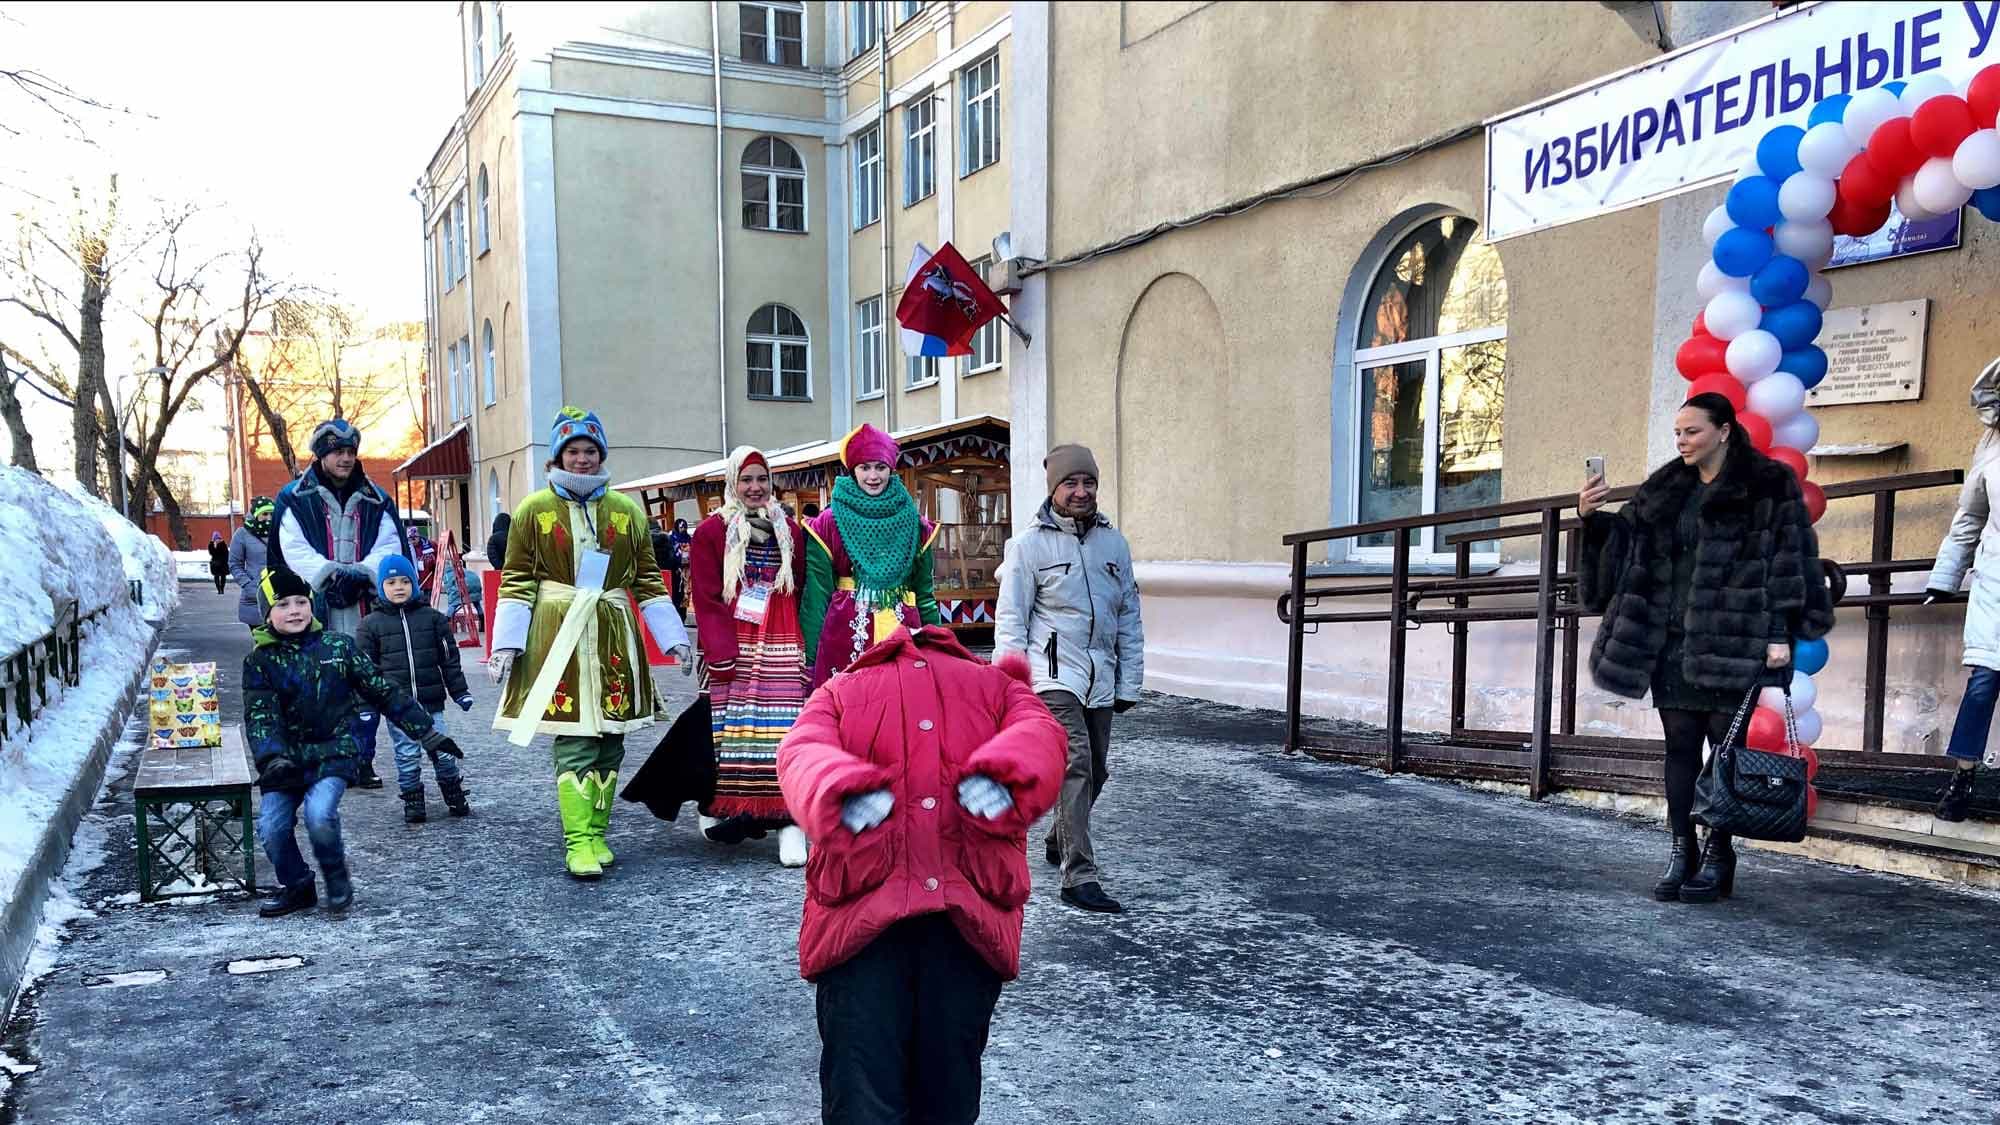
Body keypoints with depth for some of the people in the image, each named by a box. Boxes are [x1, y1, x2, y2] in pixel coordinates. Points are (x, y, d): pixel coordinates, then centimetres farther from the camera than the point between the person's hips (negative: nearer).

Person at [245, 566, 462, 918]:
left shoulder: (338, 646, 3)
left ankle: (336, 875, 4)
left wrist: (427, 733, 5)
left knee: (319, 813, -26)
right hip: (287, 760, 2)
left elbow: (383, 692, 6)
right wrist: (272, 760, -26)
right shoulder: (260, 661, 2)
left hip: (333, 754, -2)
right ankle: (296, 886, 16)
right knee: (271, 828, -13)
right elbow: (260, 717, -8)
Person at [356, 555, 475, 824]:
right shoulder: (371, 624, 4)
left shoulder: (432, 617, 6)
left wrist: (460, 691, 7)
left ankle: (456, 798, 18)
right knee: (407, 754, 3)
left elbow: (449, 658, 9)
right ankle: (413, 803, 15)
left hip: (431, 701, 1)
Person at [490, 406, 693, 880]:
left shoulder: (626, 511, 8)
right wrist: (506, 644, -5)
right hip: (559, 637, -3)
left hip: (613, 636, 3)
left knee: (610, 739, 5)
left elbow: (648, 580, 11)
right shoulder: (534, 510, 3)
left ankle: (596, 834, 16)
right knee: (575, 742, -8)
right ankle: (578, 844, -4)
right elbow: (516, 581, 2)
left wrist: (675, 639, 7)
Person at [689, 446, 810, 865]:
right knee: (730, 729, 0)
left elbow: (801, 593, 14)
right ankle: (718, 808, 15)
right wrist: (720, 655, -10)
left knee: (785, 731, -6)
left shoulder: (789, 531, 14)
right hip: (733, 649, -2)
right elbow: (706, 601, -2)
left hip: (782, 649, 2)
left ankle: (788, 820, -8)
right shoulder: (711, 532, 3)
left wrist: (806, 648, 4)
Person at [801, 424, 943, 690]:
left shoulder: (913, 525, 11)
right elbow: (816, 594, 1)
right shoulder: (828, 525, 4)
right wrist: (810, 656, -4)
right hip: (845, 639, -2)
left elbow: (925, 593, 14)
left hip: (903, 637, 2)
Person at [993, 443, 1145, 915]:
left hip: (1100, 680, 6)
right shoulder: (1028, 545, -2)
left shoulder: (1113, 542, 11)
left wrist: (1129, 682, 10)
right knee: (1074, 765, -16)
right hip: (1054, 675, -6)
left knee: (1095, 771, 14)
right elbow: (1010, 621, -2)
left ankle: (1059, 841, 39)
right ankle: (1080, 876, -14)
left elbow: (1130, 617, 15)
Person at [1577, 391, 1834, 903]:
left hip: (1732, 644, -5)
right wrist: (1594, 517, -6)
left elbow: (1789, 561, -6)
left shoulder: (1769, 486, -2)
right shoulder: (1664, 489, 14)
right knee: (1680, 746, 6)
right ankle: (1682, 851, 12)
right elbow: (1626, 541, 14)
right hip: (1670, 642, 5)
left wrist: (1781, 634, -13)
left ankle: (1718, 856, 10)